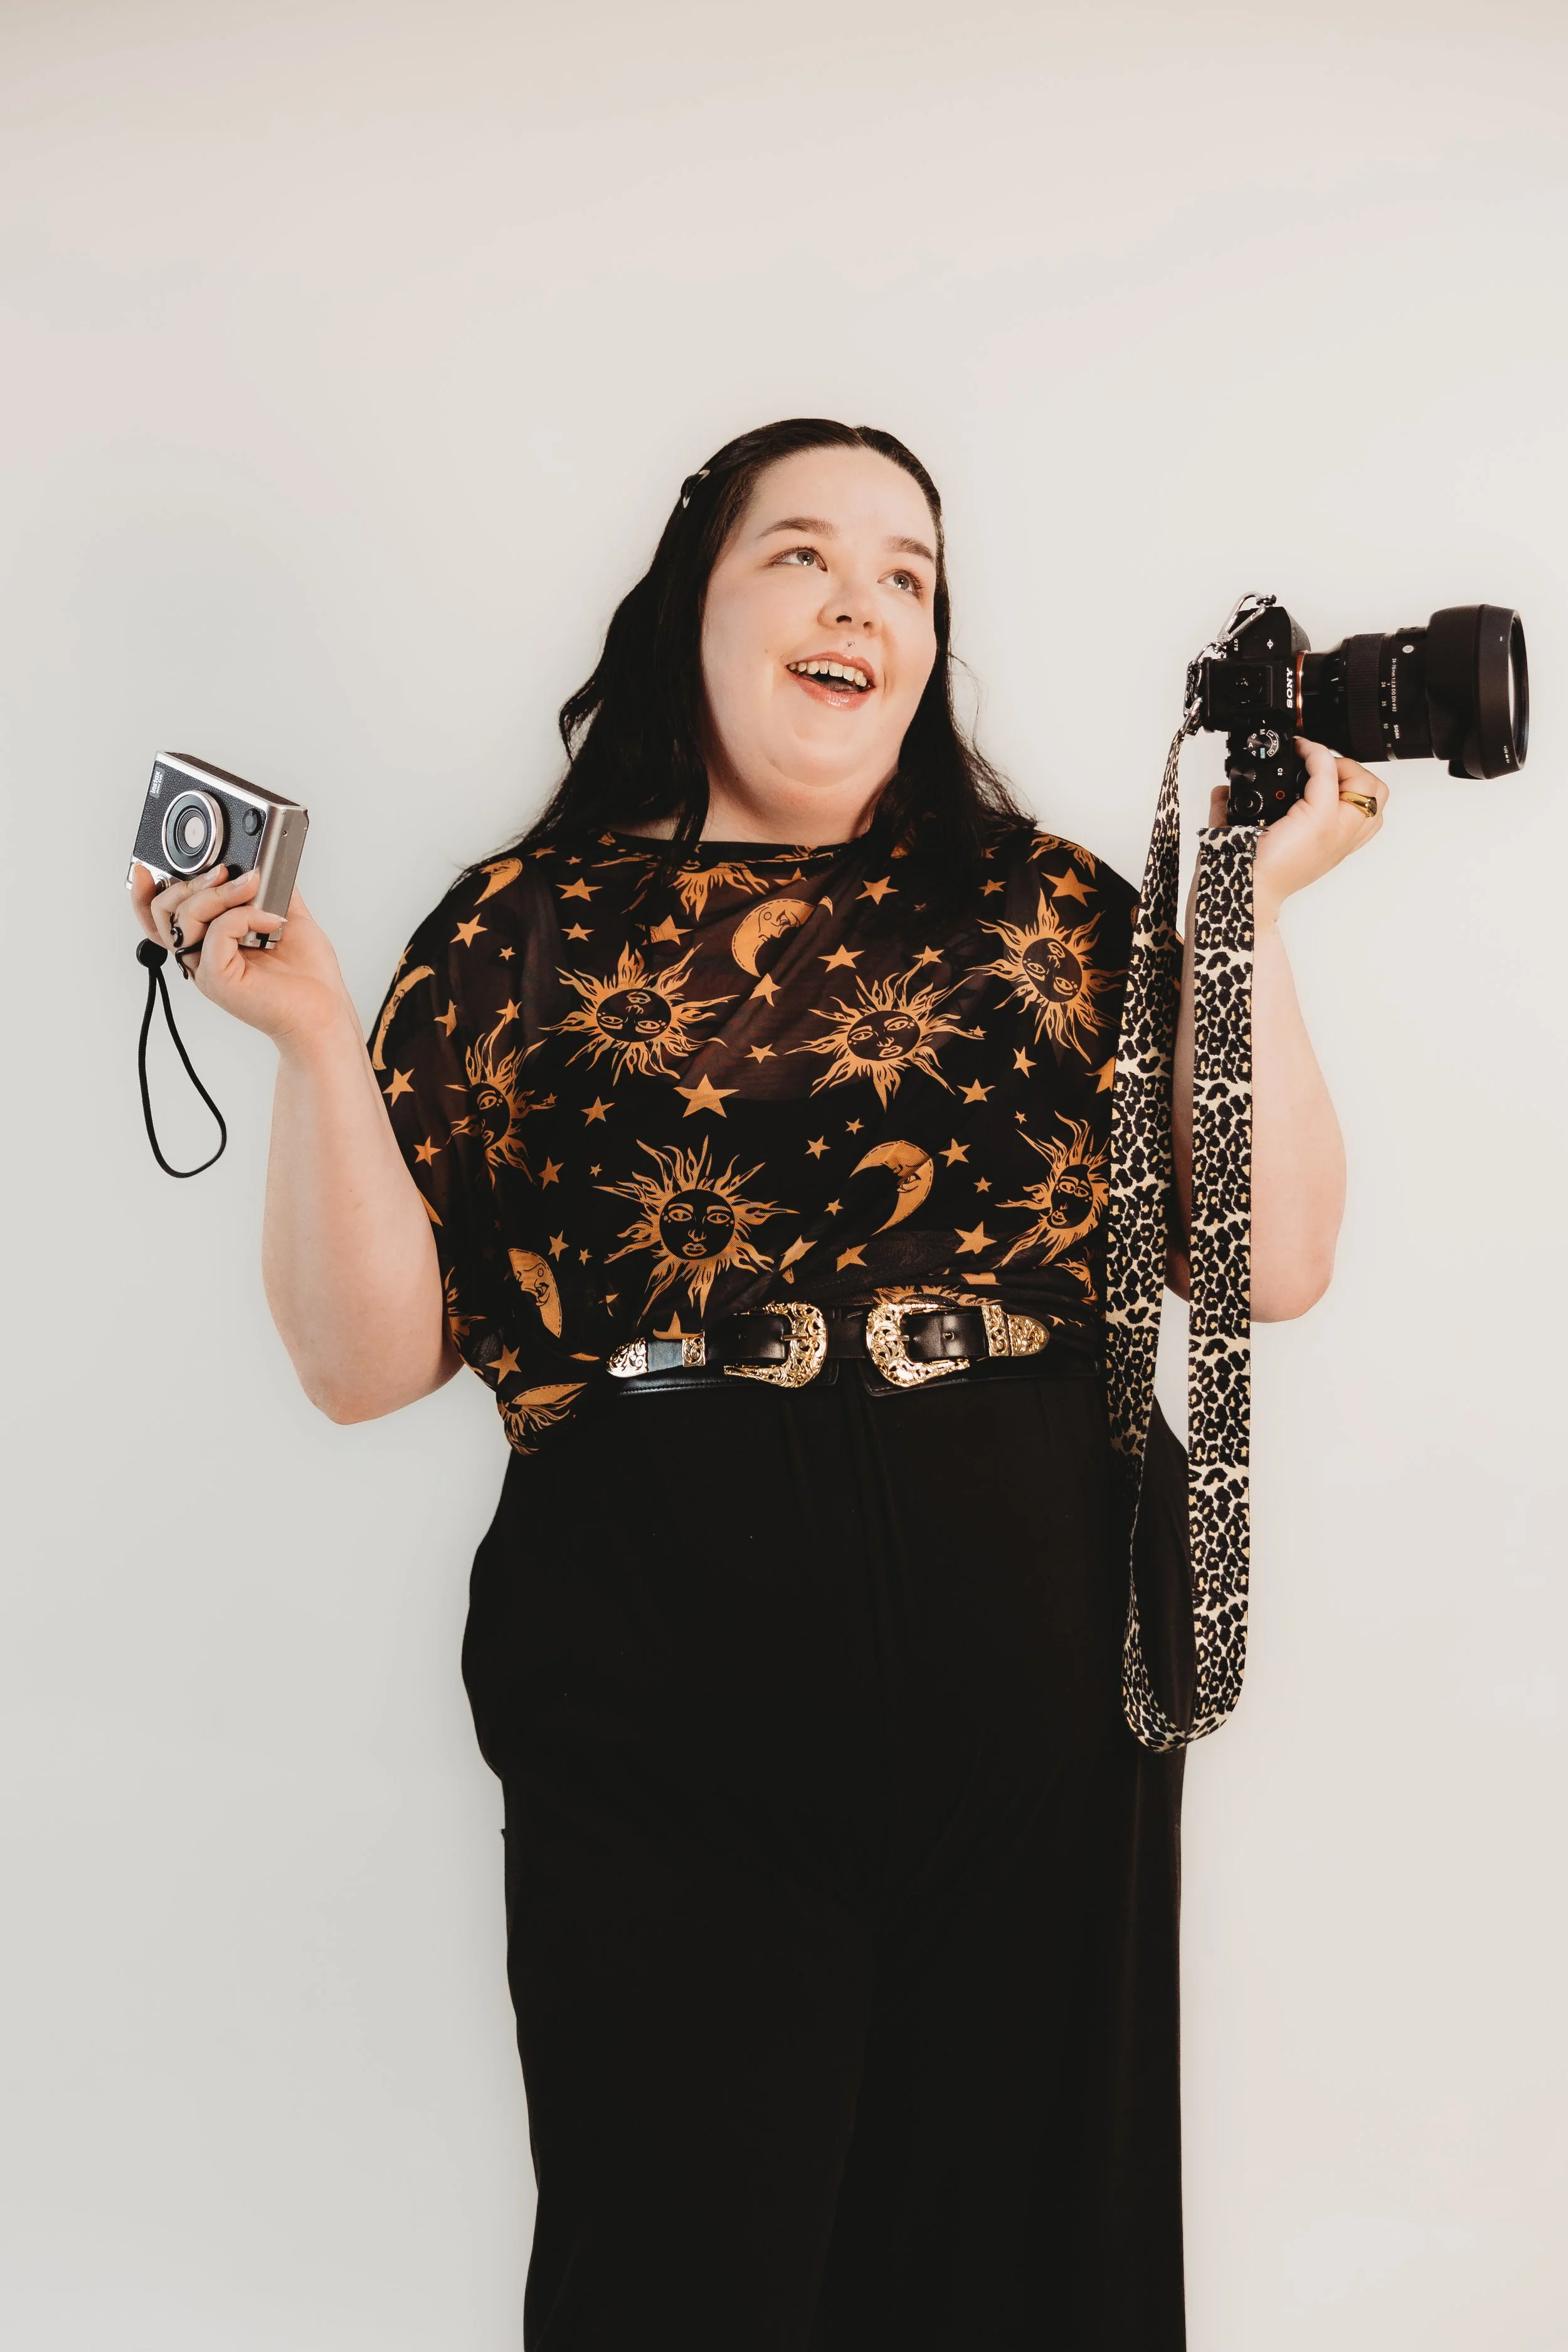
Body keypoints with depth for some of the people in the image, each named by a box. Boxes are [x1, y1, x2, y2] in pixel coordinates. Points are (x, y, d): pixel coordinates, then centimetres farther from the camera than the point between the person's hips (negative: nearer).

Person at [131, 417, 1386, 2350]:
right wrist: (312, 1037, -11)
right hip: (664, 1732, -1)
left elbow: (1271, 1261, 2)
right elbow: (368, 1360, 1)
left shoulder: (1050, 909, 8)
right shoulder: (529, 926, 4)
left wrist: (1247, 909, -2)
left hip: (1032, 1703, 2)